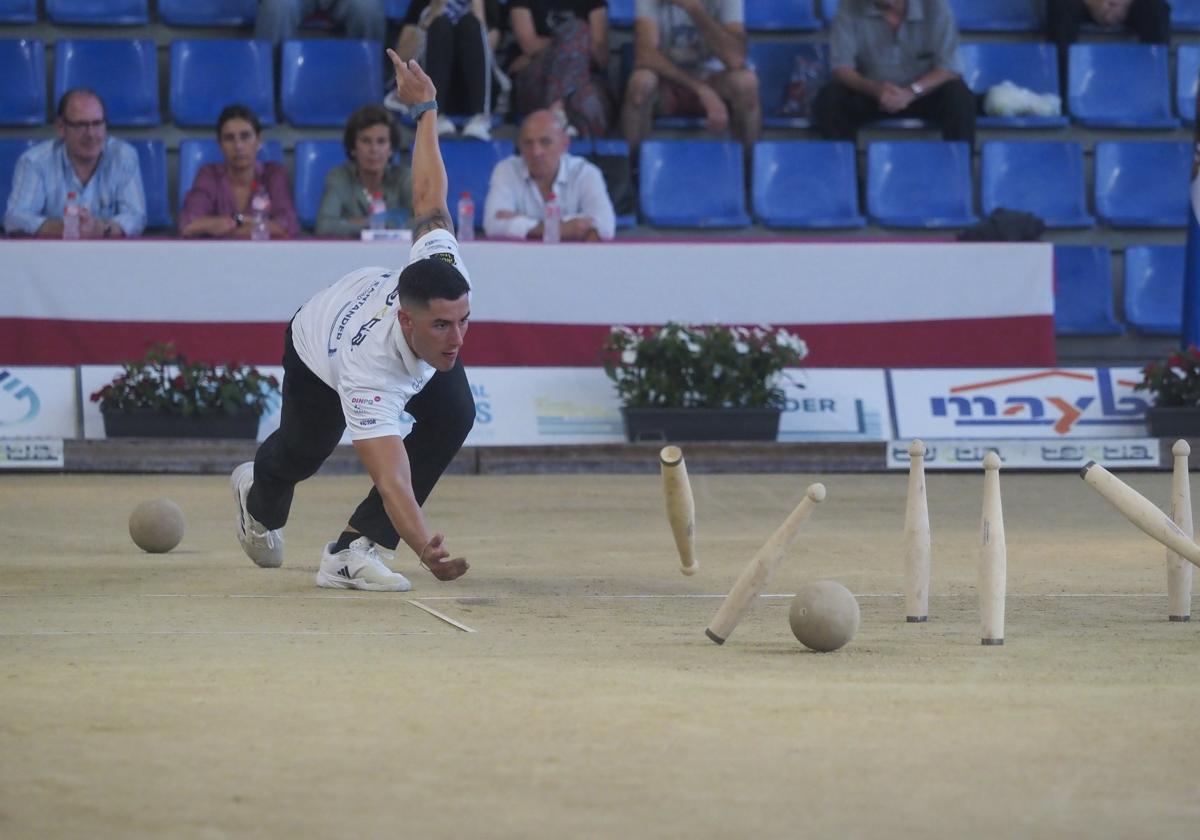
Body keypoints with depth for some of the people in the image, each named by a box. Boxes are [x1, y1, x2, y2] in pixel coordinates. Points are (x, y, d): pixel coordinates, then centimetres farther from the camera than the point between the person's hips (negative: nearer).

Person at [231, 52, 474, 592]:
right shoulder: (369, 373, -51)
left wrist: (425, 109, -6)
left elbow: (428, 197, -24)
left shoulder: (438, 264, -41)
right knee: (301, 451, 22)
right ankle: (259, 497, 63)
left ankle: (355, 549, -14)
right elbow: (392, 479, -59)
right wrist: (426, 549, -75)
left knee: (452, 415, -24)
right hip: (316, 344, -3)